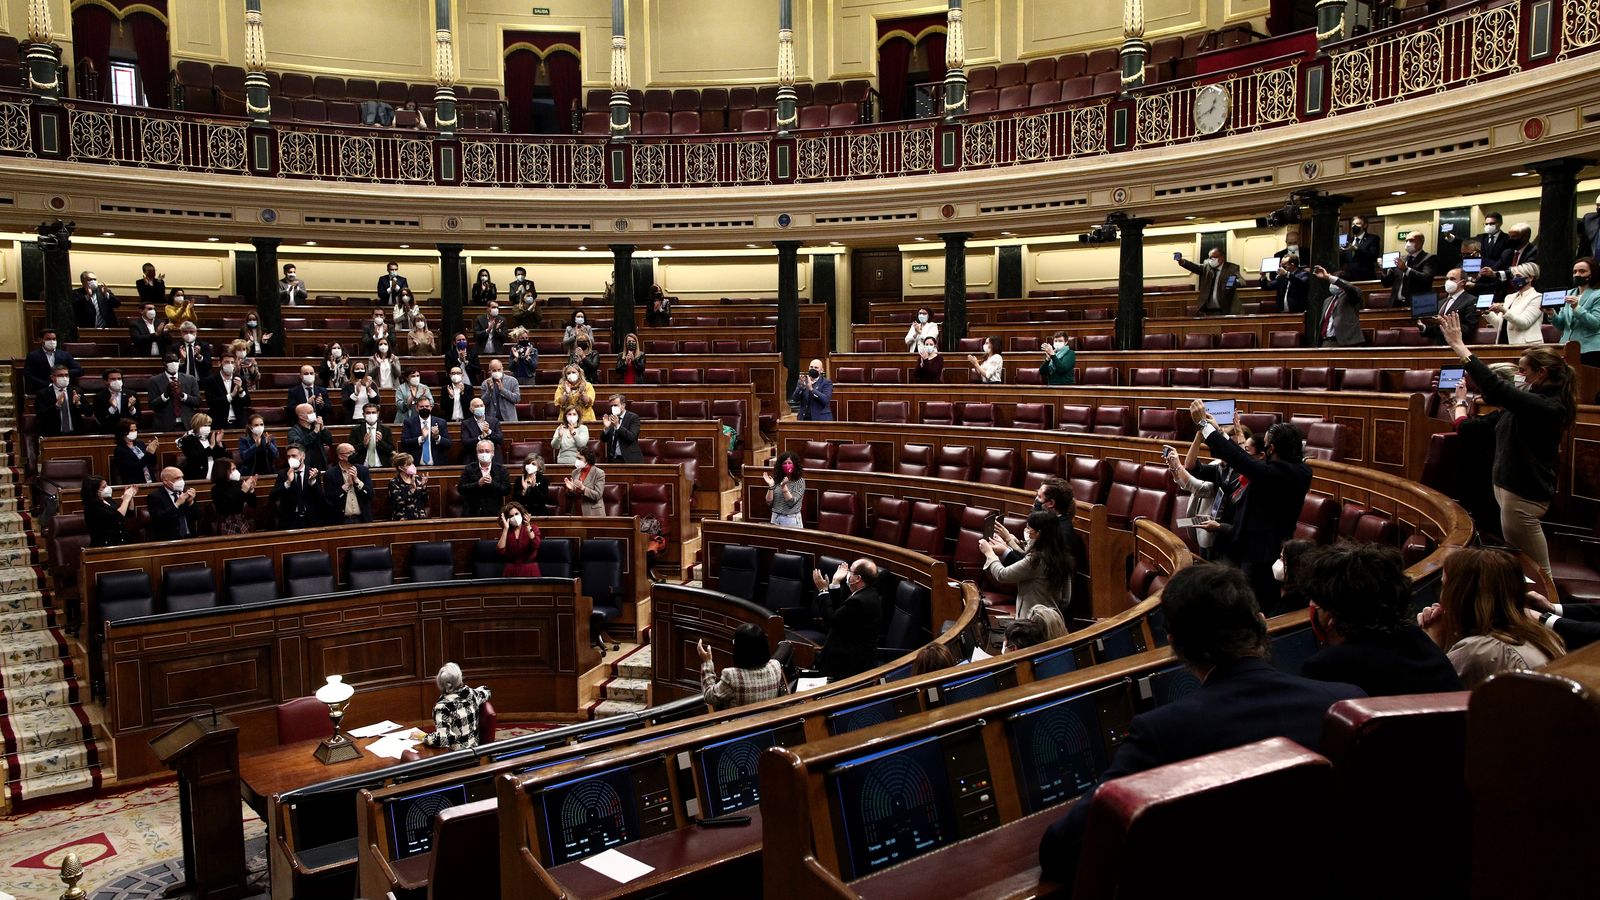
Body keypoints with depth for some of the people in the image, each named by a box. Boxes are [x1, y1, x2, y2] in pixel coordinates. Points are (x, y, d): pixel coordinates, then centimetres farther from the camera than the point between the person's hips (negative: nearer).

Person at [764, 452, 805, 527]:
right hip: (775, 519, 3)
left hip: (792, 520, -3)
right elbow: (769, 503, 0)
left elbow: (791, 502, -16)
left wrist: (783, 486, -25)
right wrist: (770, 486, -12)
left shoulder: (800, 481, -7)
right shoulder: (777, 481, 3)